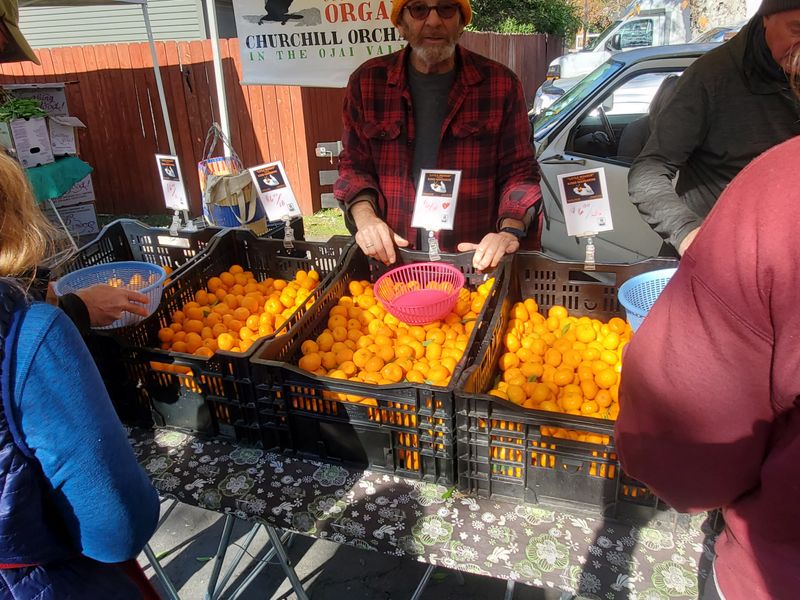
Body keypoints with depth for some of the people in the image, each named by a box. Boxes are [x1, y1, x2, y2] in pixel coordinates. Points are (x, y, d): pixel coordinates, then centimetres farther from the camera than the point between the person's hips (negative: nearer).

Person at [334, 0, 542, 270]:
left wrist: (510, 231, -15)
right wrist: (365, 216, -10)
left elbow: (520, 170, 3)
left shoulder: (501, 84, 2)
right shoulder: (367, 82, 5)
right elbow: (354, 164, 10)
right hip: (391, 258, 1)